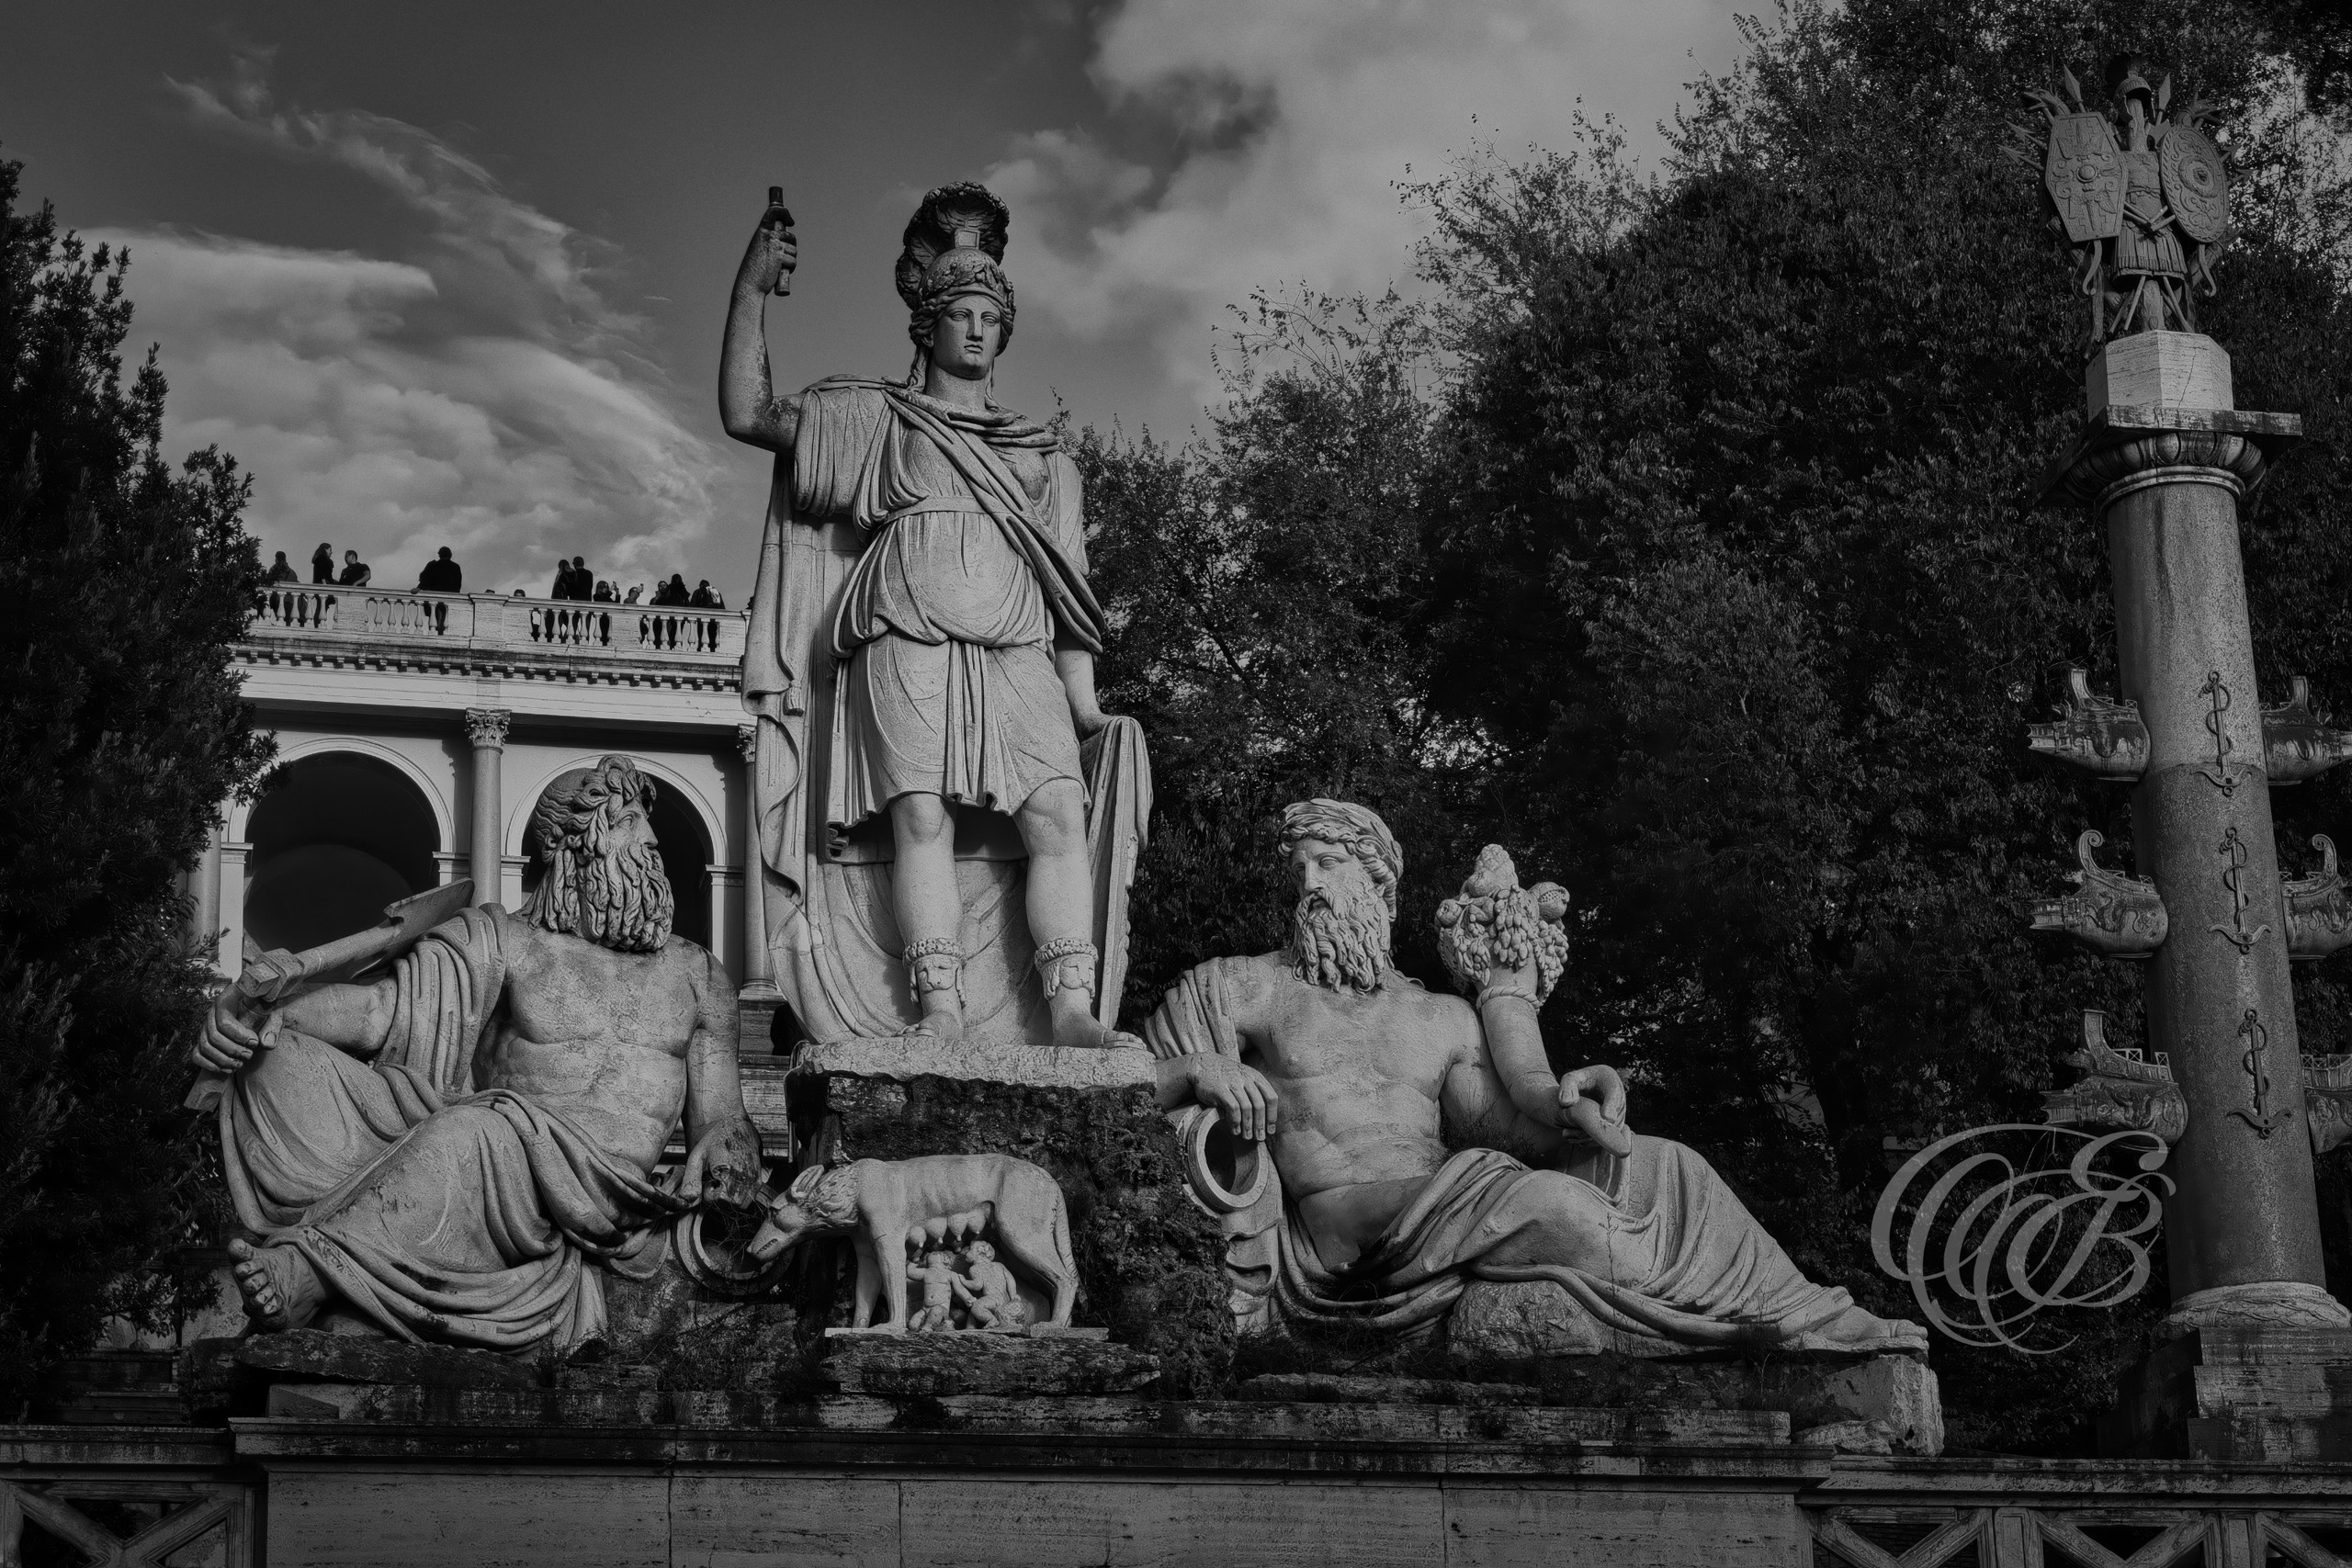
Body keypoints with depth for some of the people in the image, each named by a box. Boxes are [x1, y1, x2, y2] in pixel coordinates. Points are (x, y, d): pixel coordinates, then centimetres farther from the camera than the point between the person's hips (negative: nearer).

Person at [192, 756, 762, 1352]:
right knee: (284, 1062, -20)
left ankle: (304, 1271, -33)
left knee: (472, 1133, -38)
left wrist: (722, 1148, -7)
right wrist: (265, 1013, -16)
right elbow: (384, 1008, 4)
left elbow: (719, 1116, 20)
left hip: (601, 1194, -1)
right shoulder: (502, 940, 17)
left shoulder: (696, 975, 23)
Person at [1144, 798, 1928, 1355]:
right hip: (1337, 1244, -5)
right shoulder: (1238, 990, 15)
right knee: (1540, 1202, -29)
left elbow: (1517, 1119, 12)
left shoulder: (1444, 1021, 25)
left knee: (1658, 1165, -10)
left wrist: (1567, 1099, -7)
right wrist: (1196, 1069, -12)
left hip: (1444, 1215, 5)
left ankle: (1805, 1327, -14)